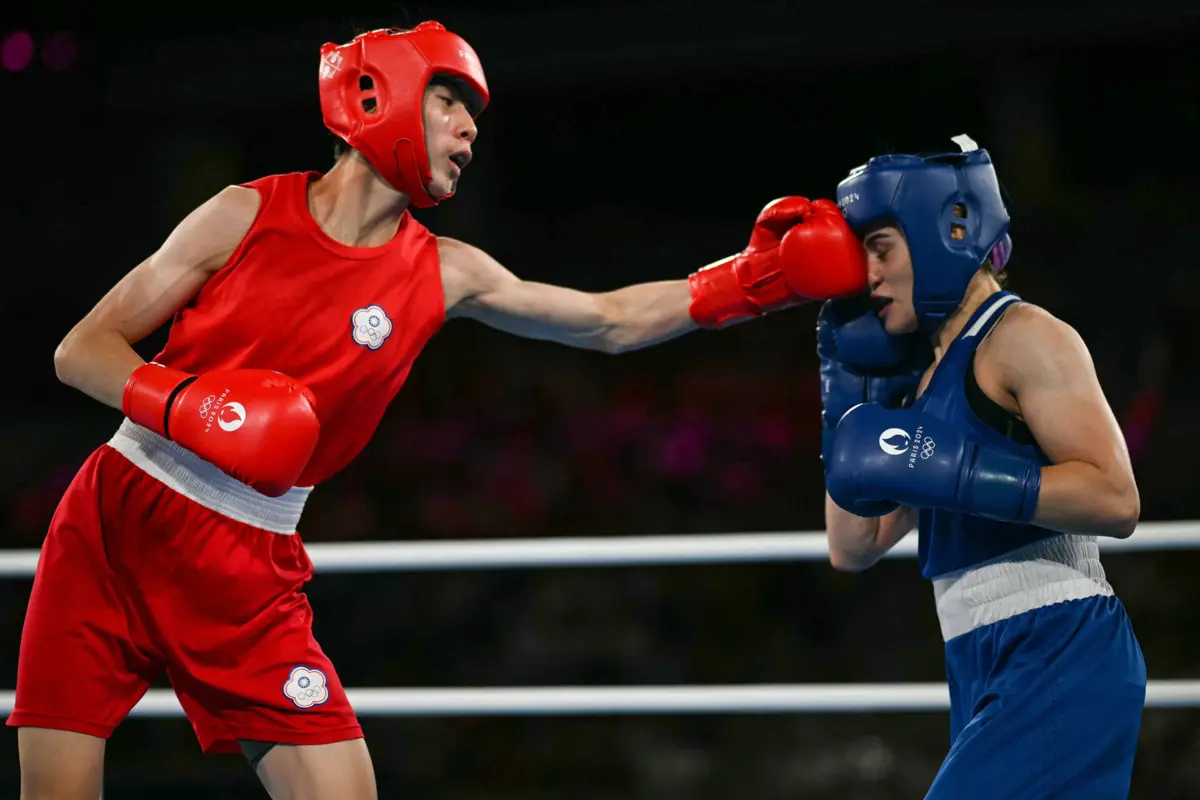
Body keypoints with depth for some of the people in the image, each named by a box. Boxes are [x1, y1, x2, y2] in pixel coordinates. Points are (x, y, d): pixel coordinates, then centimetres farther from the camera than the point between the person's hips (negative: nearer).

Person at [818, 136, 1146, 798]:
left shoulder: (1022, 336, -6)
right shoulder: (930, 374, 21)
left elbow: (1114, 499, -18)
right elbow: (853, 546, 21)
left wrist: (946, 468, -21)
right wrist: (851, 388, 18)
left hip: (1060, 661, -9)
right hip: (990, 674, 9)